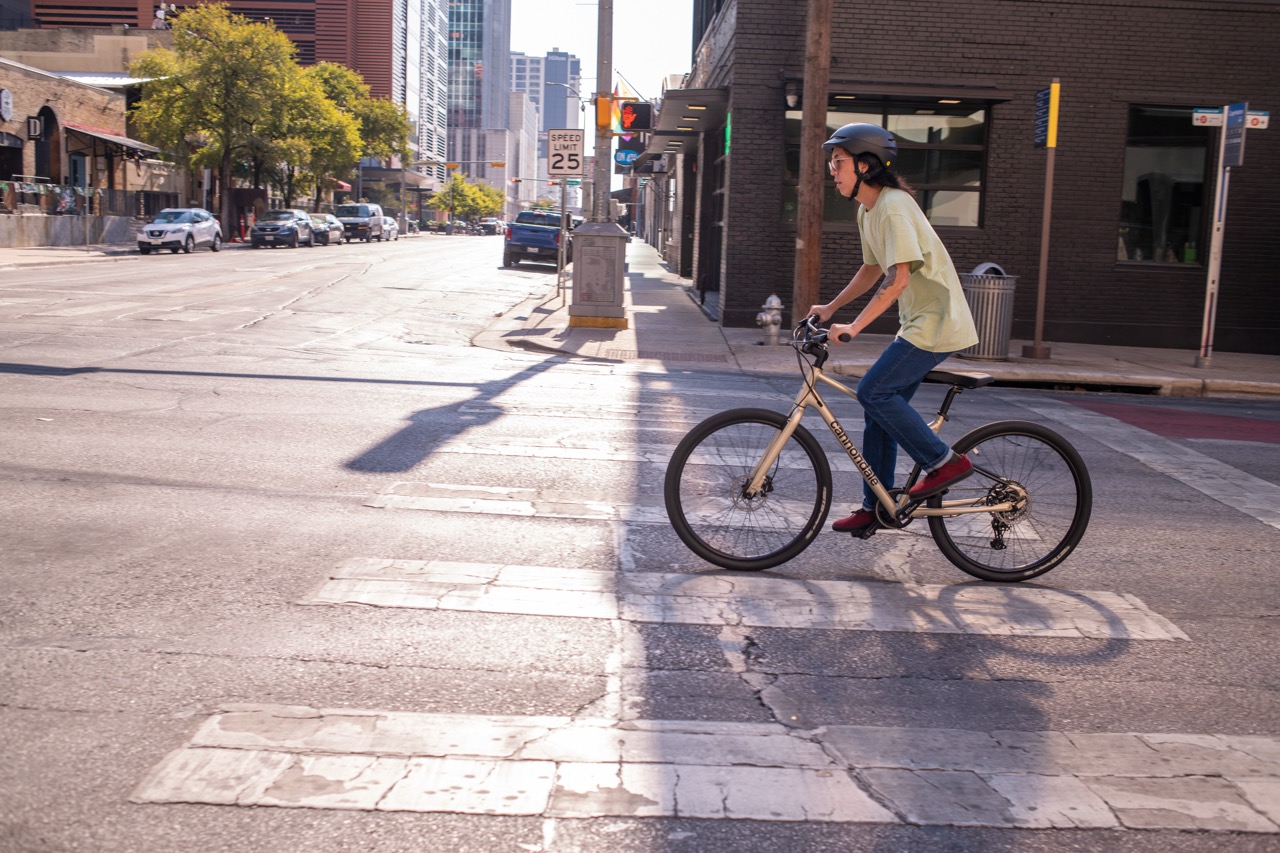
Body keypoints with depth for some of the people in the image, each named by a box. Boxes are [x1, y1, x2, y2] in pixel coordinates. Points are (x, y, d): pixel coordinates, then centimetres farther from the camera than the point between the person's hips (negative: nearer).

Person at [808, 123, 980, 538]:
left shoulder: (893, 206, -18)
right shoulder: (867, 211, 12)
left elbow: (898, 279, -26)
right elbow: (872, 269, 24)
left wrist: (853, 327, -30)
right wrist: (830, 308, 20)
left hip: (937, 321, -10)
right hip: (920, 321, 10)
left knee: (874, 392, -15)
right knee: (881, 403, 8)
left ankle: (945, 461, -3)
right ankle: (874, 507, 16)